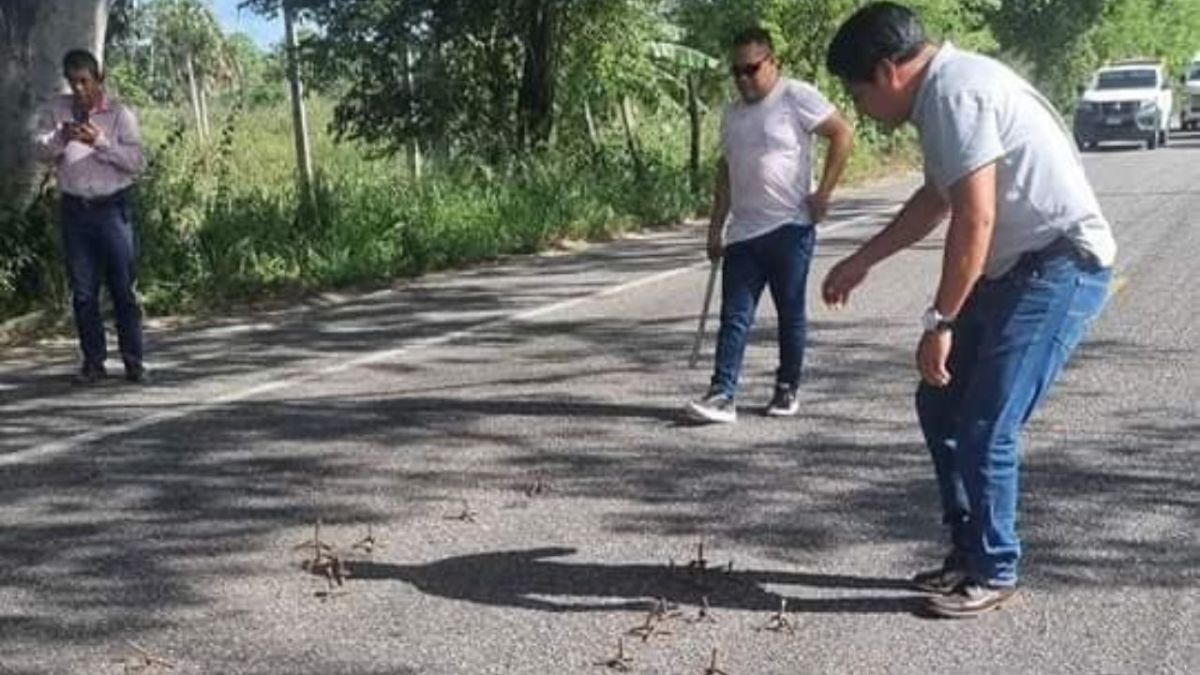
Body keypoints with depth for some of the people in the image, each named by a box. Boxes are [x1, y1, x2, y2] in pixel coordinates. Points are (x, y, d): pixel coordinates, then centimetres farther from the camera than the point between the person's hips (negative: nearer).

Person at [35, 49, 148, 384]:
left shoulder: (120, 113, -1)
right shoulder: (57, 109, 8)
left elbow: (137, 162, -6)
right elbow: (42, 150, 4)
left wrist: (101, 142, -18)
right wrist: (61, 136, -16)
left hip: (112, 208, -2)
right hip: (74, 209, 3)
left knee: (123, 287, 0)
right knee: (83, 290, 5)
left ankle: (133, 360, 6)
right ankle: (93, 361, 12)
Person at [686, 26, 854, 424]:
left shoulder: (797, 97, -5)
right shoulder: (732, 115, 15)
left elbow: (843, 134, -8)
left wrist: (823, 193, -12)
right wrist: (715, 228, 17)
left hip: (790, 228, -5)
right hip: (742, 232, 6)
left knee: (790, 314, 6)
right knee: (734, 316, -1)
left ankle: (787, 390, 18)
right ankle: (722, 395, -4)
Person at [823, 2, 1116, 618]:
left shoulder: (954, 93, -20)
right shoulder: (943, 90, 13)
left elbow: (974, 220, -25)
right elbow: (933, 200, 26)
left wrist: (939, 323, -21)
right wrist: (861, 262, 31)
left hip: (1059, 267, -10)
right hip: (1015, 268, 10)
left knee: (985, 427, -8)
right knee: (941, 405, 12)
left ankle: (993, 572, 10)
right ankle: (968, 552, 23)